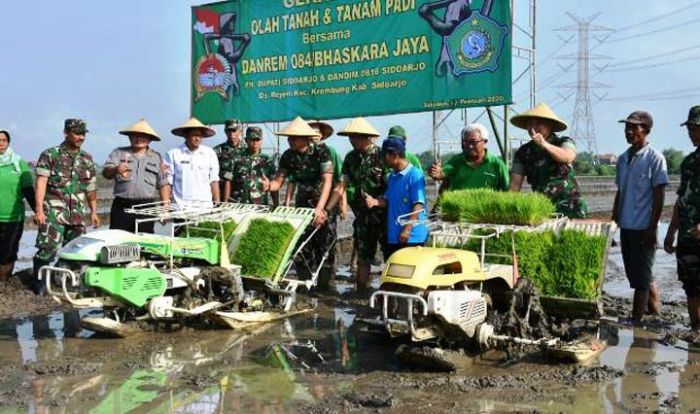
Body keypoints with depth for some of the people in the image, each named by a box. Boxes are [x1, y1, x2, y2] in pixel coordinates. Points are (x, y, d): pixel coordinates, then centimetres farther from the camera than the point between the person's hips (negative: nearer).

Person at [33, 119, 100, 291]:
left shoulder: (87, 159, 15)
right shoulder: (50, 155, 2)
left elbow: (91, 188, 20)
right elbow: (41, 183, -7)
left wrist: (93, 212, 17)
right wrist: (39, 209, -17)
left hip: (77, 214, 5)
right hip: (53, 211, -4)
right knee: (48, 249, -11)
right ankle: (40, 286, 0)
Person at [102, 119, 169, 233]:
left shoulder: (156, 158, 15)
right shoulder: (119, 153, 10)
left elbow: (163, 185, 15)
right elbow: (106, 173, -6)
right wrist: (115, 169, -29)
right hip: (122, 206, -1)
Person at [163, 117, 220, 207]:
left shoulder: (210, 153, 7)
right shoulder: (173, 154, 2)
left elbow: (214, 181, 10)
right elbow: (167, 183, 3)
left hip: (205, 205, 2)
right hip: (181, 206, -1)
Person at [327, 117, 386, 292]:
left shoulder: (382, 156, -9)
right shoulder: (351, 158, 9)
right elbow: (341, 187, 9)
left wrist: (377, 202, -20)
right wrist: (325, 211, 2)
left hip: (383, 215, -5)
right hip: (362, 217, 5)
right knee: (363, 256, 10)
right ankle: (361, 292, 17)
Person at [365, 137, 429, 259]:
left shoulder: (414, 175, -12)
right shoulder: (392, 176, 11)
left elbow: (418, 205, -16)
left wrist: (407, 229, -19)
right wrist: (375, 201, -4)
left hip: (412, 236, -7)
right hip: (393, 235, 8)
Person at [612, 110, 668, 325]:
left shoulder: (654, 158, -8)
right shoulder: (622, 159, 11)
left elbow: (659, 197, -10)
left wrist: (652, 228, -14)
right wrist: (613, 222, 15)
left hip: (643, 228, -7)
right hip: (626, 226, 7)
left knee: (640, 276, -2)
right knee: (634, 273, 14)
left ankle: (635, 322, 2)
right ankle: (655, 309, 29)